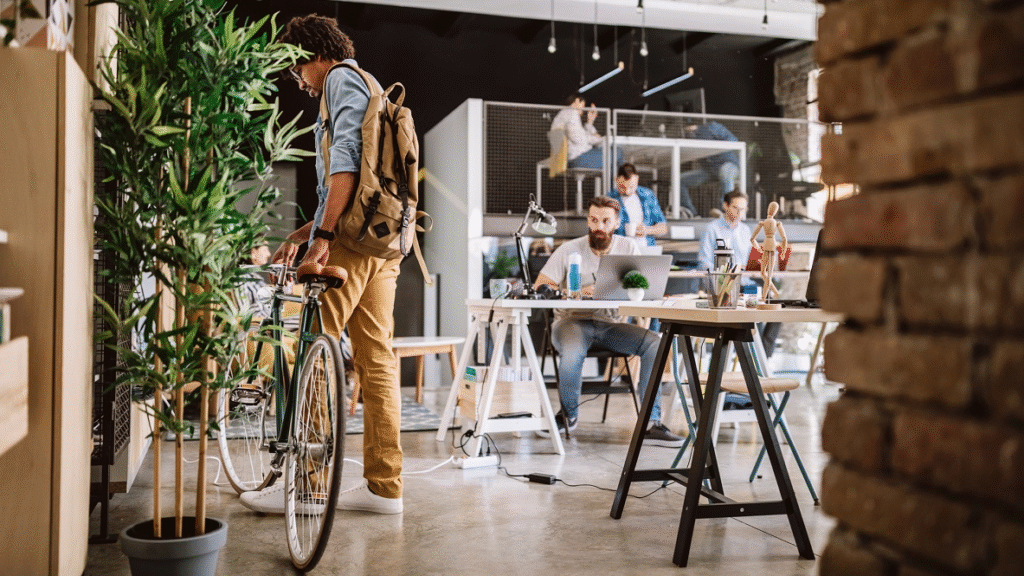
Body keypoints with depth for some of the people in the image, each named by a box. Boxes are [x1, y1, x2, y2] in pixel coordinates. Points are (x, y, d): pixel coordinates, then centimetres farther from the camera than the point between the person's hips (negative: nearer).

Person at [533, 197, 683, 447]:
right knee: (573, 352, -37)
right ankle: (569, 414, -4)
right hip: (572, 320, -3)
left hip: (610, 323, 3)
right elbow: (540, 288, -8)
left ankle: (652, 424, -20)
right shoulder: (569, 250, -2)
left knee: (654, 342, -23)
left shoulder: (628, 248, 5)